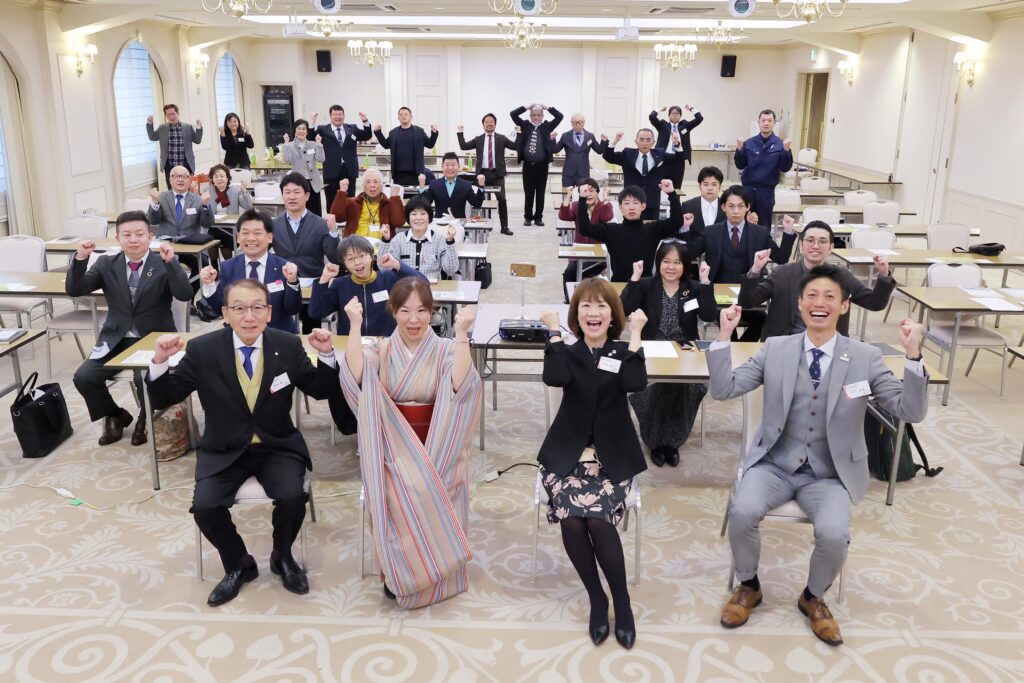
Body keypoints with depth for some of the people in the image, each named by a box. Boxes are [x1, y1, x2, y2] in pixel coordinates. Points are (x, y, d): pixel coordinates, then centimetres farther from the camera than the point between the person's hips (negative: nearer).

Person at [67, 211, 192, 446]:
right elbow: (74, 290, -2)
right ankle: (115, 416, 15)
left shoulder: (164, 265, -2)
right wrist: (81, 258, -17)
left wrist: (171, 262, -31)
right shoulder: (107, 264, 7)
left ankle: (146, 419, 6)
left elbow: (185, 295, -18)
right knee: (83, 377, -15)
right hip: (116, 340, 4)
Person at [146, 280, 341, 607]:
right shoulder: (202, 349, -9)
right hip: (224, 451, 0)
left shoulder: (289, 345, -6)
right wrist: (160, 360, -23)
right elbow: (163, 399, -5)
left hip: (277, 447, 0)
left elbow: (319, 391, 2)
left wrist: (326, 354, -15)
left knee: (292, 496, -26)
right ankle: (239, 564, 8)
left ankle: (282, 556, 8)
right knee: (204, 506, -23)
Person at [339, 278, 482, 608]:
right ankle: (399, 570, -9)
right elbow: (355, 379, -16)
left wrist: (462, 334, -24)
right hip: (391, 443, 0)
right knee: (401, 489, -29)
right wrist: (355, 326, -16)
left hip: (435, 445, 0)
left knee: (432, 488, -29)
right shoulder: (379, 349, 5)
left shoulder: (446, 350, 2)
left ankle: (433, 569, -8)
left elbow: (459, 385, -19)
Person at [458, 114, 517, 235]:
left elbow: (516, 146, 0)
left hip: (497, 174, -2)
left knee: (502, 199, -5)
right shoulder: (478, 139, 11)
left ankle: (504, 227, 1)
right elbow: (463, 146, 8)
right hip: (483, 173, 2)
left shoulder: (501, 138, 7)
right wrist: (460, 133, 3)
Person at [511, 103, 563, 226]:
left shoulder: (547, 126, 6)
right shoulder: (525, 125, 7)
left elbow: (560, 116, -2)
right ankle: (528, 217, 14)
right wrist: (527, 107, -3)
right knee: (528, 192, 5)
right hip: (528, 165, 0)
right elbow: (513, 114, -1)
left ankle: (538, 217, 13)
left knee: (540, 193, 4)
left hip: (542, 165, 0)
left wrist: (548, 108, -2)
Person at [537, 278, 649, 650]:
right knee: (570, 518, -26)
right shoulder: (569, 353, 6)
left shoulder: (622, 352, 5)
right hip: (568, 452, 1)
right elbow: (554, 378, -19)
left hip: (611, 454, -1)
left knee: (597, 518, -27)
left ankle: (622, 601, -6)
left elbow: (635, 383, -18)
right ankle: (596, 598, -4)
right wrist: (554, 331, -11)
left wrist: (636, 333, -15)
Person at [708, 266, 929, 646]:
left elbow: (911, 412, -8)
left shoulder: (866, 357, -2)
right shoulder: (775, 348, 0)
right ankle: (748, 586, 6)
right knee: (742, 511, -27)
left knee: (834, 534, -27)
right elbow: (723, 390, -4)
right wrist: (724, 337, -15)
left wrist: (913, 356, -22)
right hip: (774, 465, 1)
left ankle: (814, 597, 8)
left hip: (830, 475, 0)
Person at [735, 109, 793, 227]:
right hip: (748, 188, 1)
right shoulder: (749, 143, 3)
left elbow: (784, 168, -5)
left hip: (767, 190, -1)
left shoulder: (780, 144, -1)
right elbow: (740, 166, 0)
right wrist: (739, 149, -15)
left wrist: (787, 150, -19)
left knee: (764, 223, 7)